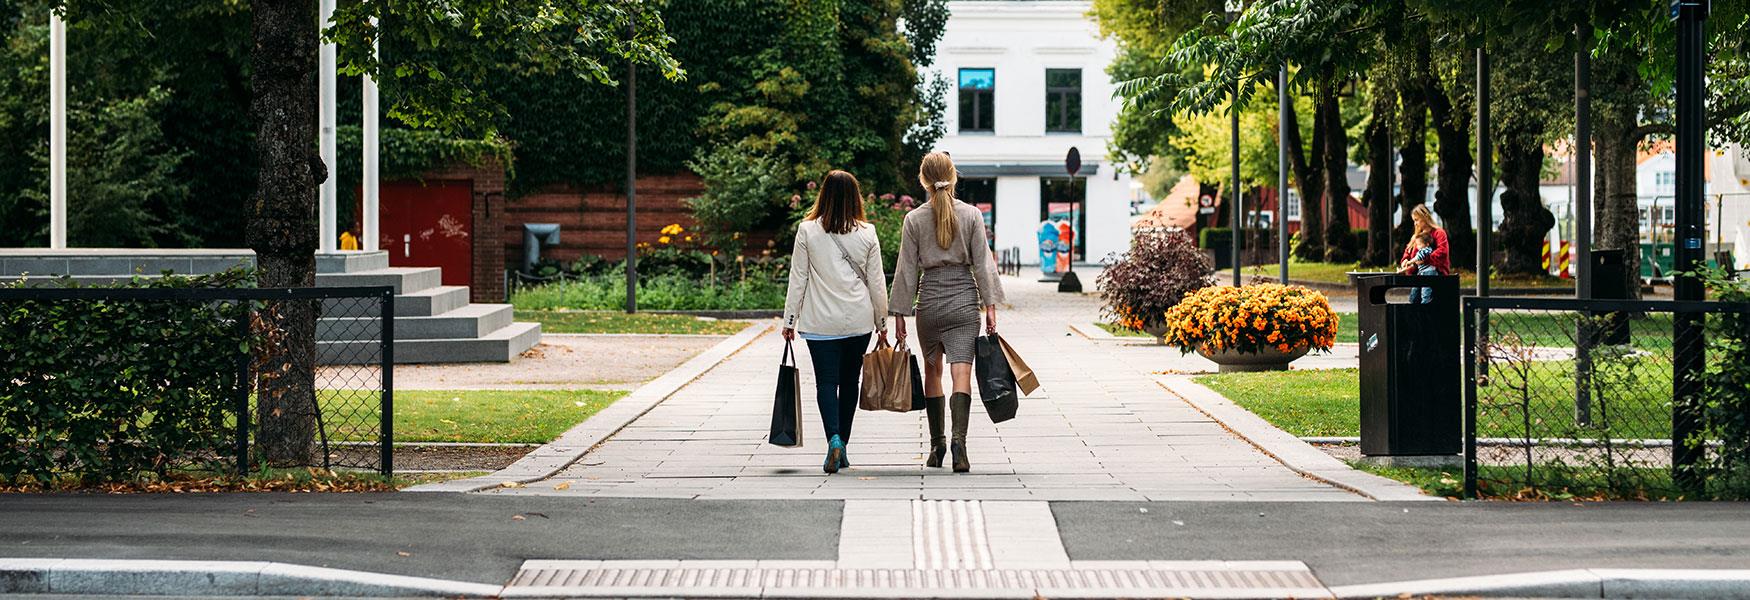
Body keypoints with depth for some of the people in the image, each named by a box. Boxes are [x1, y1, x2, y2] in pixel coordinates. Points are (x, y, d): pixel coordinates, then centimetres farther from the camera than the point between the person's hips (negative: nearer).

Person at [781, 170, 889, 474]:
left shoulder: (807, 231, -6)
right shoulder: (867, 233, -2)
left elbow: (797, 278, -3)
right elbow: (876, 282, 3)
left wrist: (790, 320, 5)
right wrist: (882, 321, 13)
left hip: (821, 321, -2)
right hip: (859, 320, 2)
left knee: (826, 382, 0)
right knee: (849, 381, 13)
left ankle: (834, 439, -22)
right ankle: (842, 447, 18)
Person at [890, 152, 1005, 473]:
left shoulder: (914, 219, -2)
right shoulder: (971, 215, -2)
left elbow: (907, 269, 0)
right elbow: (982, 263, -2)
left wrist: (900, 313, 5)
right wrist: (990, 305, 2)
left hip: (929, 300, 1)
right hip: (964, 299, 0)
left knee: (932, 371, 15)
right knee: (961, 373, -6)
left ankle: (936, 445, 16)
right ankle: (959, 438, -26)